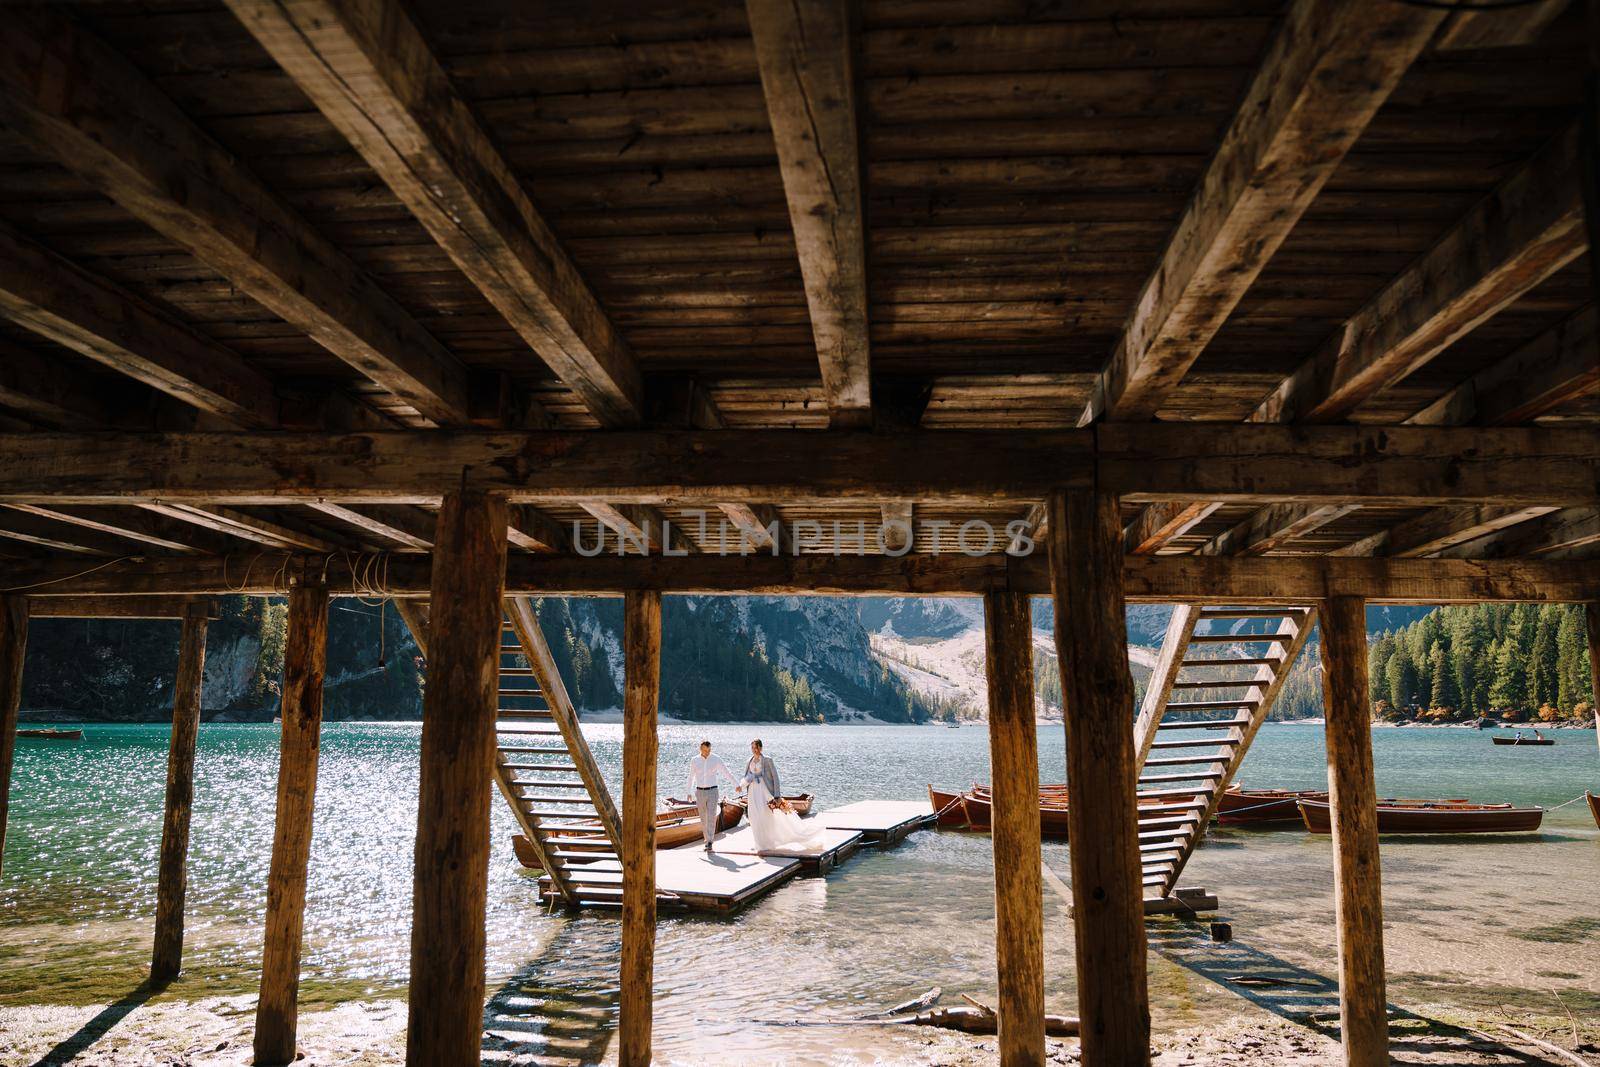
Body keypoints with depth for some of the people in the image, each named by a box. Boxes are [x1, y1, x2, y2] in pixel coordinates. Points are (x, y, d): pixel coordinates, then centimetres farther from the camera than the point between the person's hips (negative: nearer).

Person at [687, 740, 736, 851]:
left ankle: (710, 842, -13)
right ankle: (707, 840, 20)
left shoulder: (716, 760, -4)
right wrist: (689, 792, 13)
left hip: (712, 792, -2)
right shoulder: (694, 760, 0)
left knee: (711, 817, -13)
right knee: (703, 818, 7)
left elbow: (726, 773, 3)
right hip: (700, 792, 2)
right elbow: (691, 777, 11)